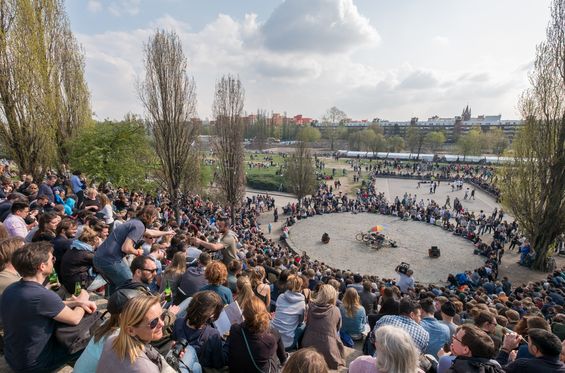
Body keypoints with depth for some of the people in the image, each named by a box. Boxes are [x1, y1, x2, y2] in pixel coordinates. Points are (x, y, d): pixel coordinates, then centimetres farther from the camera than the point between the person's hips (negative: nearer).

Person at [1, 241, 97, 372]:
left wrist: (77, 302, -4)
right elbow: (75, 319, -17)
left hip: (13, 358, 7)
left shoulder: (11, 289, -8)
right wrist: (83, 299, 1)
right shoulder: (43, 295, -34)